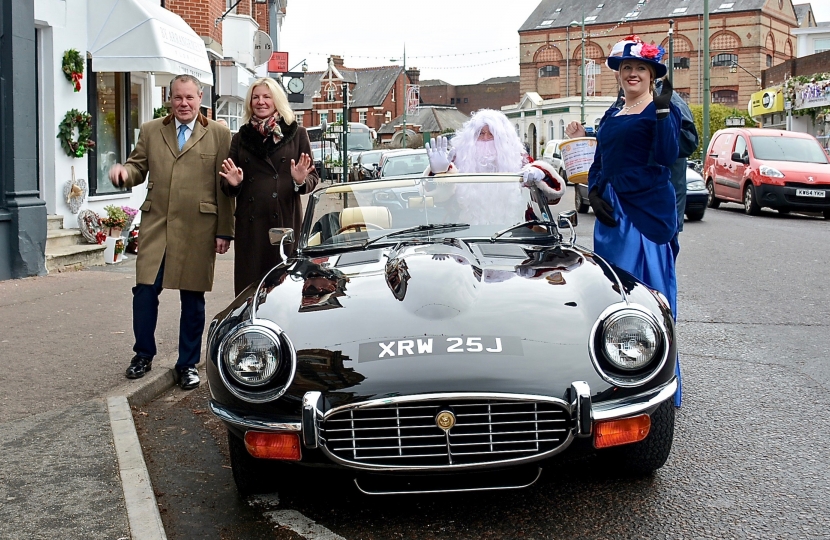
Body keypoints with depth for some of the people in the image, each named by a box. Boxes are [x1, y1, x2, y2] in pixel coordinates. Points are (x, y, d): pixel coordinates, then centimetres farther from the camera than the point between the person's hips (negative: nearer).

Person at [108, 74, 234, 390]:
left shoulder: (219, 135, 4)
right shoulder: (150, 131, 12)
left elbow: (224, 186, 1)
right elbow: (138, 167, 14)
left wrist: (224, 231, -3)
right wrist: (124, 172, -12)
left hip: (198, 230, -2)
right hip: (156, 224, 2)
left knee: (193, 299, 6)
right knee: (145, 291, -2)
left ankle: (188, 364, 19)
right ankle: (143, 354, 20)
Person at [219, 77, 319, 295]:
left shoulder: (296, 134, 8)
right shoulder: (240, 138, 15)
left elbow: (313, 178, 8)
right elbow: (227, 187, 18)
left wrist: (301, 181, -14)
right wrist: (233, 183, -5)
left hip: (286, 220, -2)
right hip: (250, 223, 2)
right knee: (249, 284, -1)